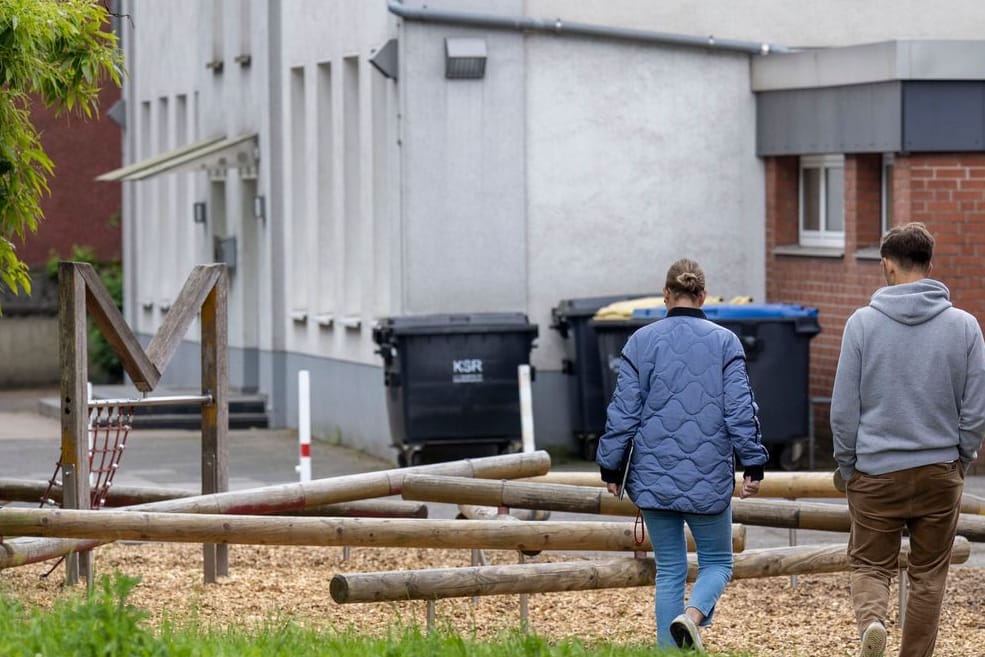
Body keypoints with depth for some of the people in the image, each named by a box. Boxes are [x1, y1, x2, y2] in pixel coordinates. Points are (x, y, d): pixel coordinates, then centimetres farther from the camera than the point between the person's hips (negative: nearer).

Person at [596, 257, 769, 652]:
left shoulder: (642, 342, 0)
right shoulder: (725, 342, -1)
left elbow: (623, 412, 0)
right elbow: (741, 410, -4)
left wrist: (611, 468, 8)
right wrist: (753, 466, 2)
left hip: (655, 476, 1)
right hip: (709, 477, -1)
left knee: (669, 569, 10)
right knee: (717, 561, 12)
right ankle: (693, 613, -18)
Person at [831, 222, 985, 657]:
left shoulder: (862, 323, -7)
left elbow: (844, 409, -5)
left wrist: (847, 467, 8)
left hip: (876, 473, -1)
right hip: (941, 472, 1)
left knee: (869, 565, 8)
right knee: (928, 576, 12)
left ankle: (871, 620, -20)